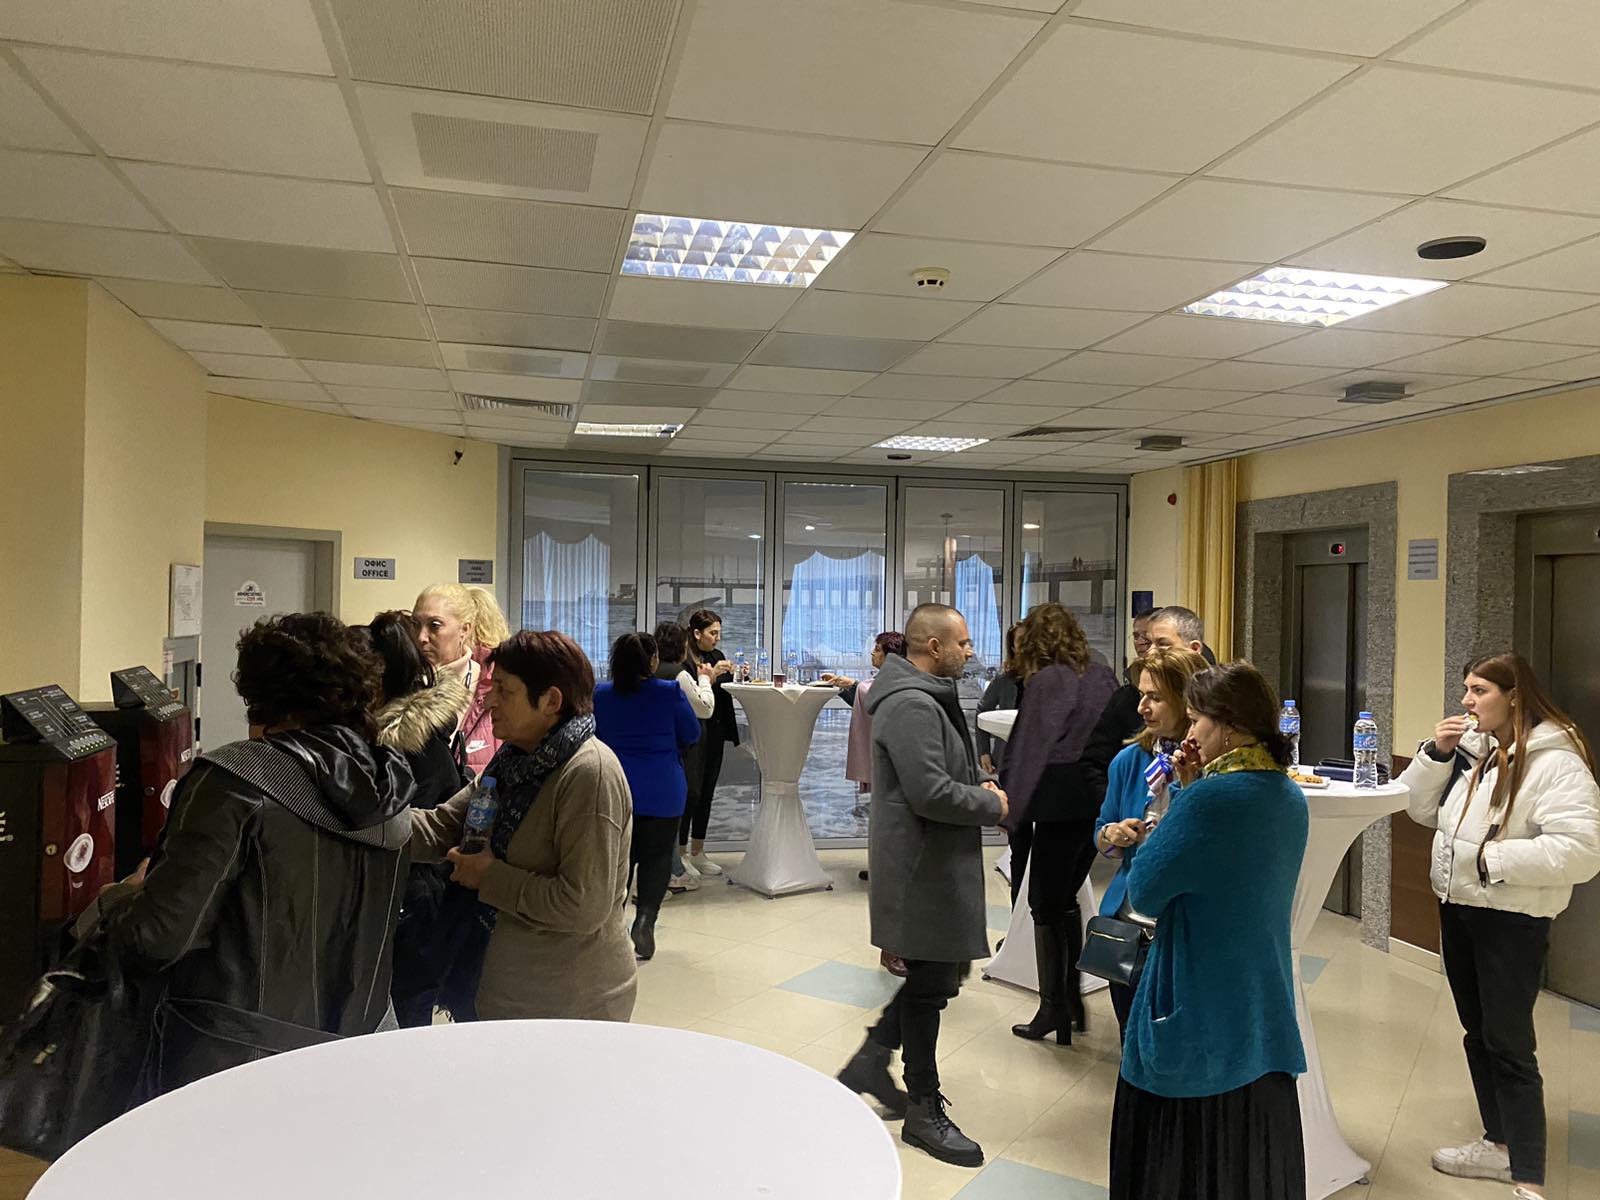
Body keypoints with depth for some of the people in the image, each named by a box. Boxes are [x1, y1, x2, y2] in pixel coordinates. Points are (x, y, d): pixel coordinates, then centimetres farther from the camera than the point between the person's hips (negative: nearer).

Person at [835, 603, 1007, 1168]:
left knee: (938, 974, 19)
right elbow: (931, 793, -28)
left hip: (935, 861, 10)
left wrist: (978, 788, 7)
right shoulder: (912, 706, -22)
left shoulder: (928, 697, 13)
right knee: (929, 984, 3)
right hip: (922, 866, -10)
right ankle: (924, 1112, 19)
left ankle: (870, 1062, 31)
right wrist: (992, 803, -14)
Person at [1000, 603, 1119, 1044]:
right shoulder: (1103, 676, 8)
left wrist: (1008, 809, -7)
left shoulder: (1045, 681, -12)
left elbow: (1028, 750, -13)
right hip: (1101, 801, 7)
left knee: (1046, 906, 4)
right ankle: (1072, 1000, 25)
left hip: (1059, 804, -7)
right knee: (1066, 900, 19)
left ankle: (1053, 1008, 10)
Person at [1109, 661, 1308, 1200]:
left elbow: (1143, 892, -15)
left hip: (1198, 1024, -8)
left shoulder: (1211, 797, -24)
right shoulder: (1290, 797, 4)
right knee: (1255, 1156, 21)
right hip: (1265, 1015, 8)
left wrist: (1185, 796, -5)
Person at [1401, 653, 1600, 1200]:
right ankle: (1500, 1143, 34)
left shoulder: (1556, 762, -18)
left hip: (1512, 920, -8)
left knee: (1508, 1044, -1)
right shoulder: (1472, 748, 6)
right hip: (1457, 906, 8)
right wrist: (1437, 753, -6)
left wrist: (1493, 856, -22)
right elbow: (1422, 809, 8)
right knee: (1477, 1032, 18)